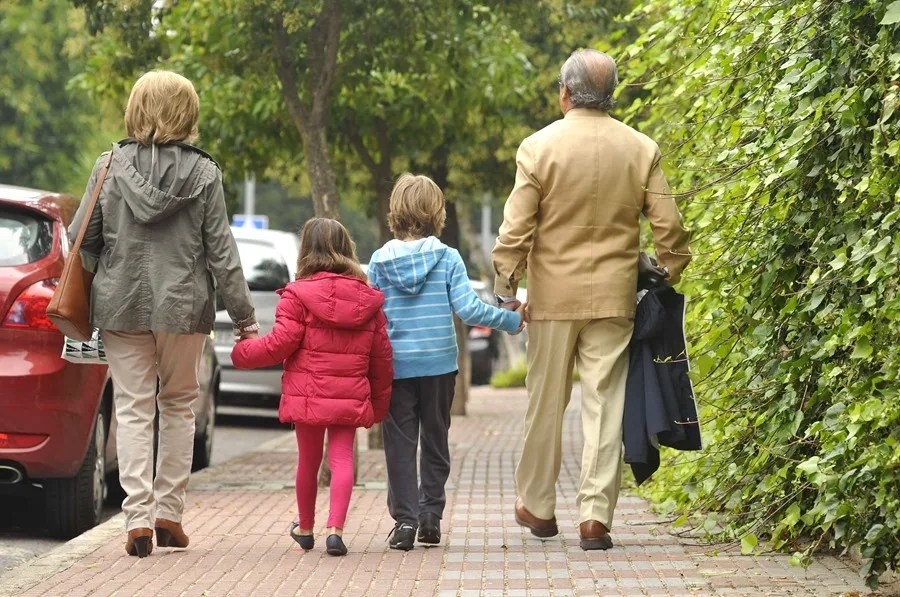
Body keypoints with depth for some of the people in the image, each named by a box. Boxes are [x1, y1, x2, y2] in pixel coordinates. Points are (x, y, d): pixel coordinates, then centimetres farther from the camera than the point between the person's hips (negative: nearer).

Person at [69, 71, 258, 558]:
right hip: (184, 307, 0)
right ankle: (169, 512, 14)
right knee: (178, 406, 15)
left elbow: (81, 239, 0)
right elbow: (220, 249, -4)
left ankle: (138, 517, -8)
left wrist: (95, 288, 18)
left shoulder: (110, 166, -3)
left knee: (133, 409, 2)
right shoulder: (203, 172, -5)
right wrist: (243, 314, 2)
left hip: (121, 304, 0)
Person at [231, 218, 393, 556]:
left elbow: (281, 342, -10)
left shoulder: (298, 294, -8)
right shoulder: (368, 300, 6)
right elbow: (381, 357, 9)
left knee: (308, 461, 12)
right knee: (342, 458, 1)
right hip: (351, 397, 2)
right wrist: (379, 403, 19)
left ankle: (305, 529, 29)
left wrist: (241, 353, 6)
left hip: (308, 395, -2)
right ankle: (335, 529, -14)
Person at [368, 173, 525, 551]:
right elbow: (467, 307, -10)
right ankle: (430, 516, 12)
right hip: (439, 363, 0)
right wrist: (510, 321, 2)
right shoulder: (448, 259, -5)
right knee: (435, 440, 12)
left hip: (395, 364, 0)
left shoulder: (379, 262, -2)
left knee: (400, 444, 3)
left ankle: (404, 518, -6)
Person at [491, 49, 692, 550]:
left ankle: (538, 507, 24)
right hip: (615, 297, 1)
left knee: (547, 404, 11)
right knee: (605, 405, 2)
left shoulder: (539, 147, -7)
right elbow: (669, 226, 0)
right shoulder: (642, 150, -1)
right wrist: (668, 279, 14)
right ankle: (596, 514, -4)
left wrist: (506, 291, 1)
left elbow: (516, 230, -7)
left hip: (554, 296, -1)